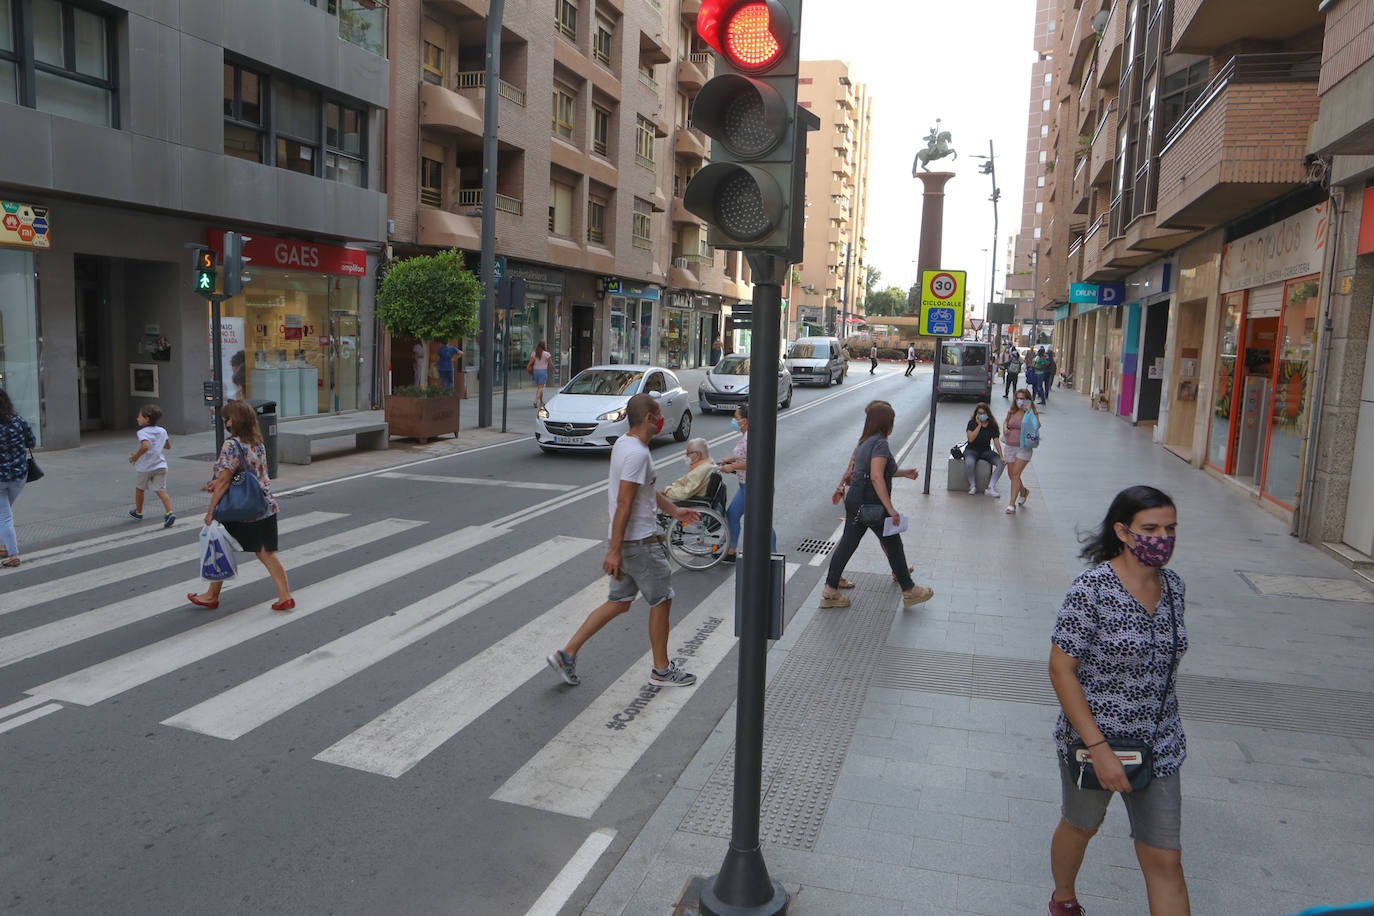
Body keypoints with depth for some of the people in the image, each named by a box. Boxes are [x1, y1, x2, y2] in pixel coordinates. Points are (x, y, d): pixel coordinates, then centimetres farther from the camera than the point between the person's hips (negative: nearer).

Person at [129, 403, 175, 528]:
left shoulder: (142, 432, -11)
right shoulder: (162, 431, 8)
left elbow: (145, 446, -28)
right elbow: (168, 446, 20)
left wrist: (136, 456, -15)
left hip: (145, 467, -4)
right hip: (160, 465, 4)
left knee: (139, 488, 19)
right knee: (161, 490, -3)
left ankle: (138, 512, 36)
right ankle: (169, 512, -23)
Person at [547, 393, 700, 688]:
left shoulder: (624, 444, 12)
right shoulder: (637, 453, -21)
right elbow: (624, 504, -24)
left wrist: (674, 511, 31)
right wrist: (614, 550, -24)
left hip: (628, 541, 10)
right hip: (640, 542, -10)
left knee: (619, 602, 14)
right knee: (661, 600, 6)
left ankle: (567, 654, 14)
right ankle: (662, 669, 21)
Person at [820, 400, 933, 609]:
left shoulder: (864, 442, 12)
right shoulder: (880, 444, -17)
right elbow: (876, 477, -26)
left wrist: (903, 473, 30)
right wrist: (891, 509, -27)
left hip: (854, 501, 9)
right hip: (872, 505, -9)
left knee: (847, 544, 10)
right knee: (893, 546, 7)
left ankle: (830, 592, 11)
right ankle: (909, 591, 21)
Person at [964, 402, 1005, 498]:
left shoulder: (992, 425, -1)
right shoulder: (972, 423, -6)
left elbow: (996, 441, -6)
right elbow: (971, 439, -19)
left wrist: (1001, 456, -18)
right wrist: (979, 425, -19)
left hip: (986, 451, 3)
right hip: (972, 450, -3)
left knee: (1002, 463, -22)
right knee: (969, 462, -37)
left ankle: (990, 488, -19)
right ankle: (972, 486, -13)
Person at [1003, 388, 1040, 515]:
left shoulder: (1033, 413, -5)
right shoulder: (1012, 412, 7)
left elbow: (1037, 426, -24)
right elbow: (1006, 421, 26)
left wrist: (1029, 412, -23)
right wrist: (1005, 427, 5)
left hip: (1023, 448, -5)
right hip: (1009, 446, 5)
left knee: (1015, 474, -14)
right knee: (1011, 474, 12)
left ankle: (1012, 504, -12)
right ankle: (1023, 491, 43)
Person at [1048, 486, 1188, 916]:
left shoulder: (1172, 584, -2)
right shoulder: (1092, 588, -21)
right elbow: (1060, 670, -20)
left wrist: (1164, 726, 16)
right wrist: (1098, 748, -23)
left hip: (1159, 746, 4)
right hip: (1091, 738, -4)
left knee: (1165, 861, 5)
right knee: (1080, 827, 21)